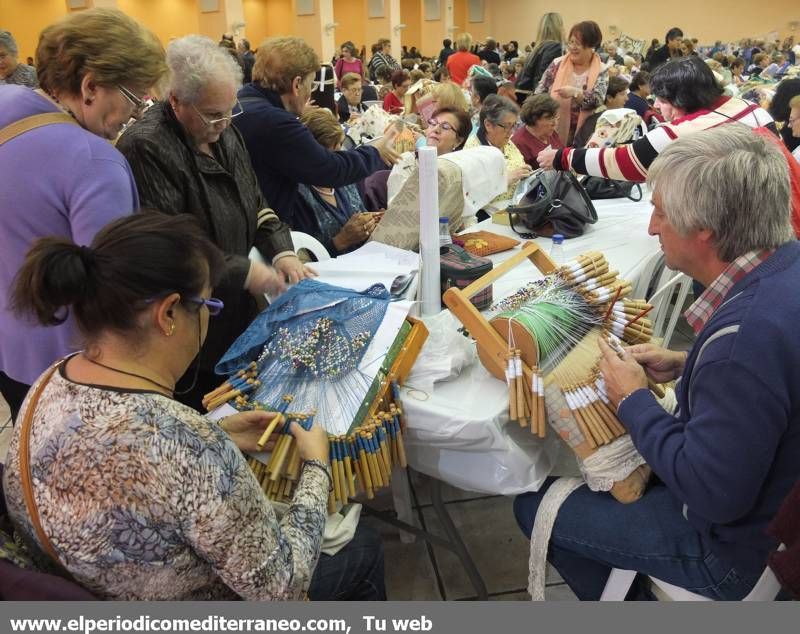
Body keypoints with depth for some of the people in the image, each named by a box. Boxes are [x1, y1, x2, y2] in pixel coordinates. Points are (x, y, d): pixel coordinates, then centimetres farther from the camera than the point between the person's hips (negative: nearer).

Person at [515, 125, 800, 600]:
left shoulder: (745, 335, -38)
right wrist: (687, 366, -2)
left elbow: (712, 495, -30)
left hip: (739, 546, -9)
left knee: (533, 505, 3)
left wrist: (633, 400, -19)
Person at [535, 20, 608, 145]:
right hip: (552, 130, 1)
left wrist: (575, 92, -28)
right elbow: (540, 91, 4)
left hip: (582, 133, -1)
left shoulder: (601, 71, 0)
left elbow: (597, 101, -13)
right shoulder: (557, 64, 3)